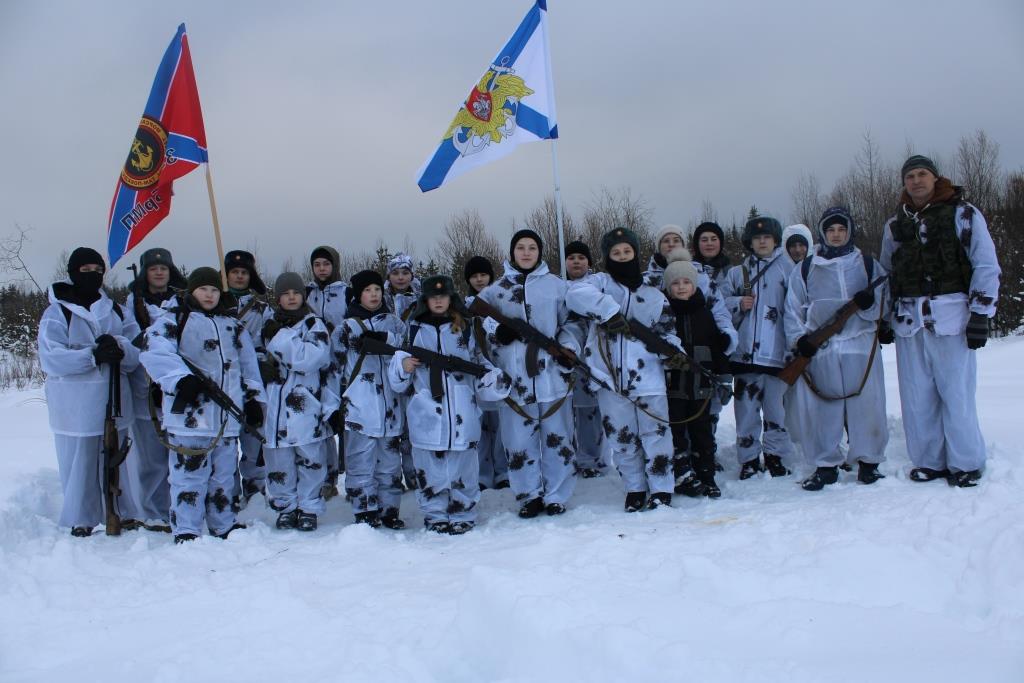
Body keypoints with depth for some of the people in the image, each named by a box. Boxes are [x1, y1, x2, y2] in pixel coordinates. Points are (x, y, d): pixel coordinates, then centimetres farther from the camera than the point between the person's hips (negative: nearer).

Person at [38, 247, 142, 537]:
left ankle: (121, 513, 27)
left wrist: (120, 349, -21)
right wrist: (93, 356, -24)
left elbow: (138, 348, 1)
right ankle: (81, 520, 16)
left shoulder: (115, 309, 11)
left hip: (113, 401, 4)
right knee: (79, 463, 1)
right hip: (75, 405, -4)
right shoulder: (57, 312, -2)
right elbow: (50, 358, -14)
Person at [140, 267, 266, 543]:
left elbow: (248, 364, 22)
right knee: (190, 473, -5)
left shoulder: (233, 325, 19)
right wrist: (182, 378, -25)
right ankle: (186, 531, 3)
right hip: (190, 413, -5)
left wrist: (254, 397, 15)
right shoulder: (174, 319, 0)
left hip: (228, 414, 6)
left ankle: (223, 524, 26)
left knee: (224, 473, 13)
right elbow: (154, 351, -16)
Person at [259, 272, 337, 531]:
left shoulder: (314, 324, 2)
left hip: (308, 405, -3)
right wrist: (263, 367, 1)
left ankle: (308, 509, 12)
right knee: (279, 460, 4)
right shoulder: (270, 325, 14)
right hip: (277, 403, 3)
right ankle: (286, 507, 19)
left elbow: (313, 357, -15)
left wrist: (280, 337, -15)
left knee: (310, 457, -1)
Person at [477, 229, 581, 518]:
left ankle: (556, 496, 17)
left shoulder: (556, 285, 7)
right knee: (519, 440, 3)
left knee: (556, 437, 5)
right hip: (514, 375, 1)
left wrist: (568, 348, -5)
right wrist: (497, 335, -8)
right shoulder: (495, 290, 8)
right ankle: (530, 495, 18)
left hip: (551, 372, 0)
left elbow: (569, 322, 12)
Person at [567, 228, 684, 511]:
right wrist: (608, 309, -26)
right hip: (611, 377, -1)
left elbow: (664, 331, 16)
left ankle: (661, 490, 12)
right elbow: (576, 294, -17)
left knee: (655, 433, 1)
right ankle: (635, 489, 22)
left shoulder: (653, 295, 12)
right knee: (621, 437, 8)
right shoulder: (601, 282, 4)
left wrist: (674, 350, -6)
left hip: (648, 376, 1)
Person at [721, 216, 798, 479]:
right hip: (745, 352, 2)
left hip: (776, 352, -2)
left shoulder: (787, 269, 5)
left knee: (776, 406, 1)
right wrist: (739, 304, -5)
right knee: (746, 407, 3)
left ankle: (776, 457, 16)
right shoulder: (737, 273, 14)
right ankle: (749, 459, 12)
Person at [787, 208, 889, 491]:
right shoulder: (805, 269, 12)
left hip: (860, 346, 0)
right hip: (819, 349, 0)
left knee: (866, 404, -1)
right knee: (821, 408, -2)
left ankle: (868, 461, 14)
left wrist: (870, 303, -12)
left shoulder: (867, 264, 12)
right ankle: (826, 465, 8)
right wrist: (799, 338, -3)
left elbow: (883, 306, 10)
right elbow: (793, 309, 11)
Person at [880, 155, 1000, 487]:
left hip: (952, 319, -4)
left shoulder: (963, 214, 2)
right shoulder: (895, 225, 15)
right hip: (909, 322, 4)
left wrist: (980, 314, -7)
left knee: (957, 394, -2)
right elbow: (885, 274, 23)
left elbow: (987, 266, -1)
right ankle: (929, 461, 16)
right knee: (917, 397, 4)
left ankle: (965, 464, 10)